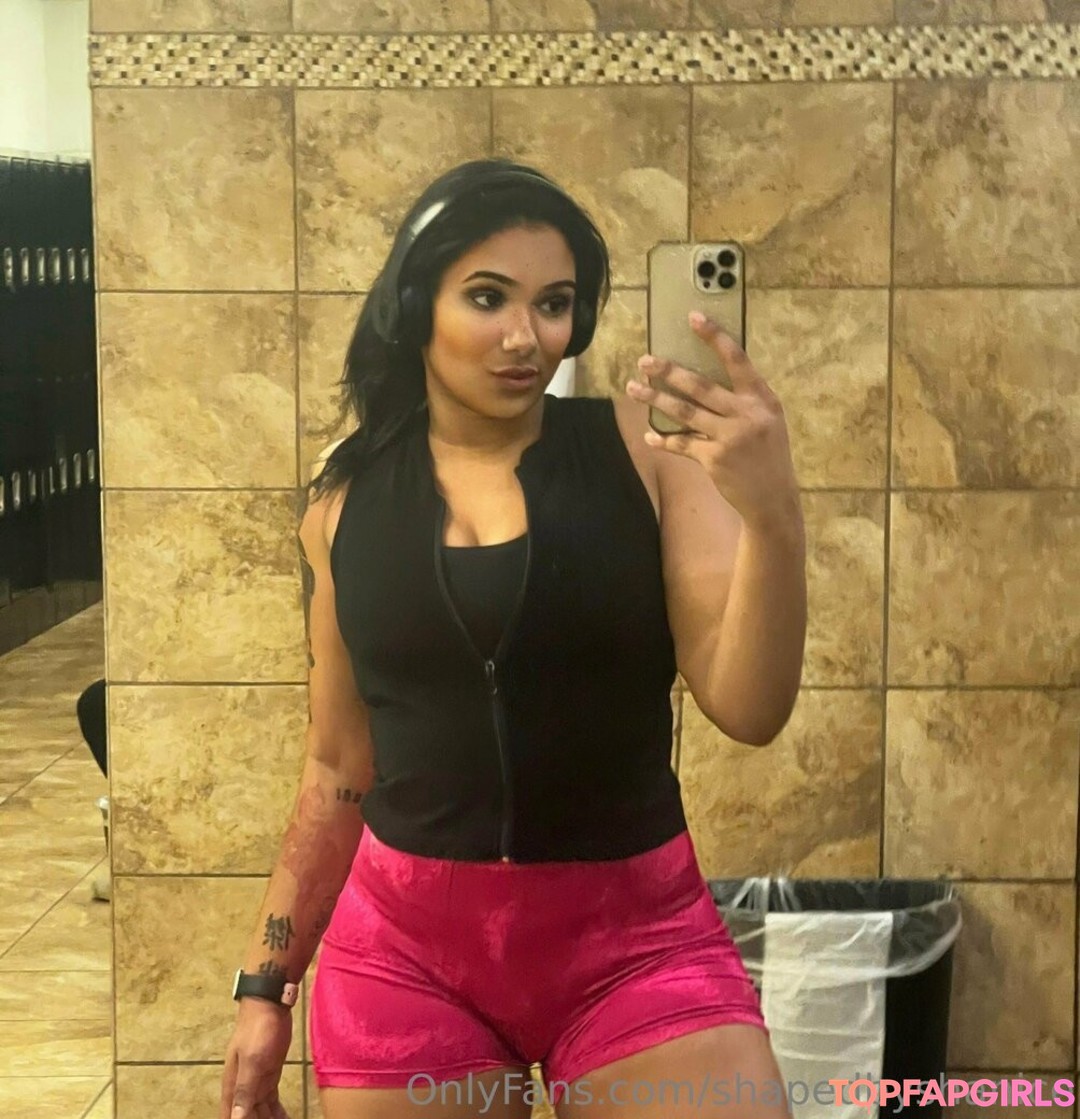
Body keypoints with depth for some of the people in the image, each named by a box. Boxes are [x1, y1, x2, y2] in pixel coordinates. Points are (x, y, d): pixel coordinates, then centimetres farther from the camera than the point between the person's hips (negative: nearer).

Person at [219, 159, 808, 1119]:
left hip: (637, 933, -1)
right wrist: (266, 985, 12)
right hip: (405, 946, 2)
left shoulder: (644, 450, -5)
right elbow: (340, 767, 9)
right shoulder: (345, 500, 1)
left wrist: (774, 515, -27)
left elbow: (750, 708, -11)